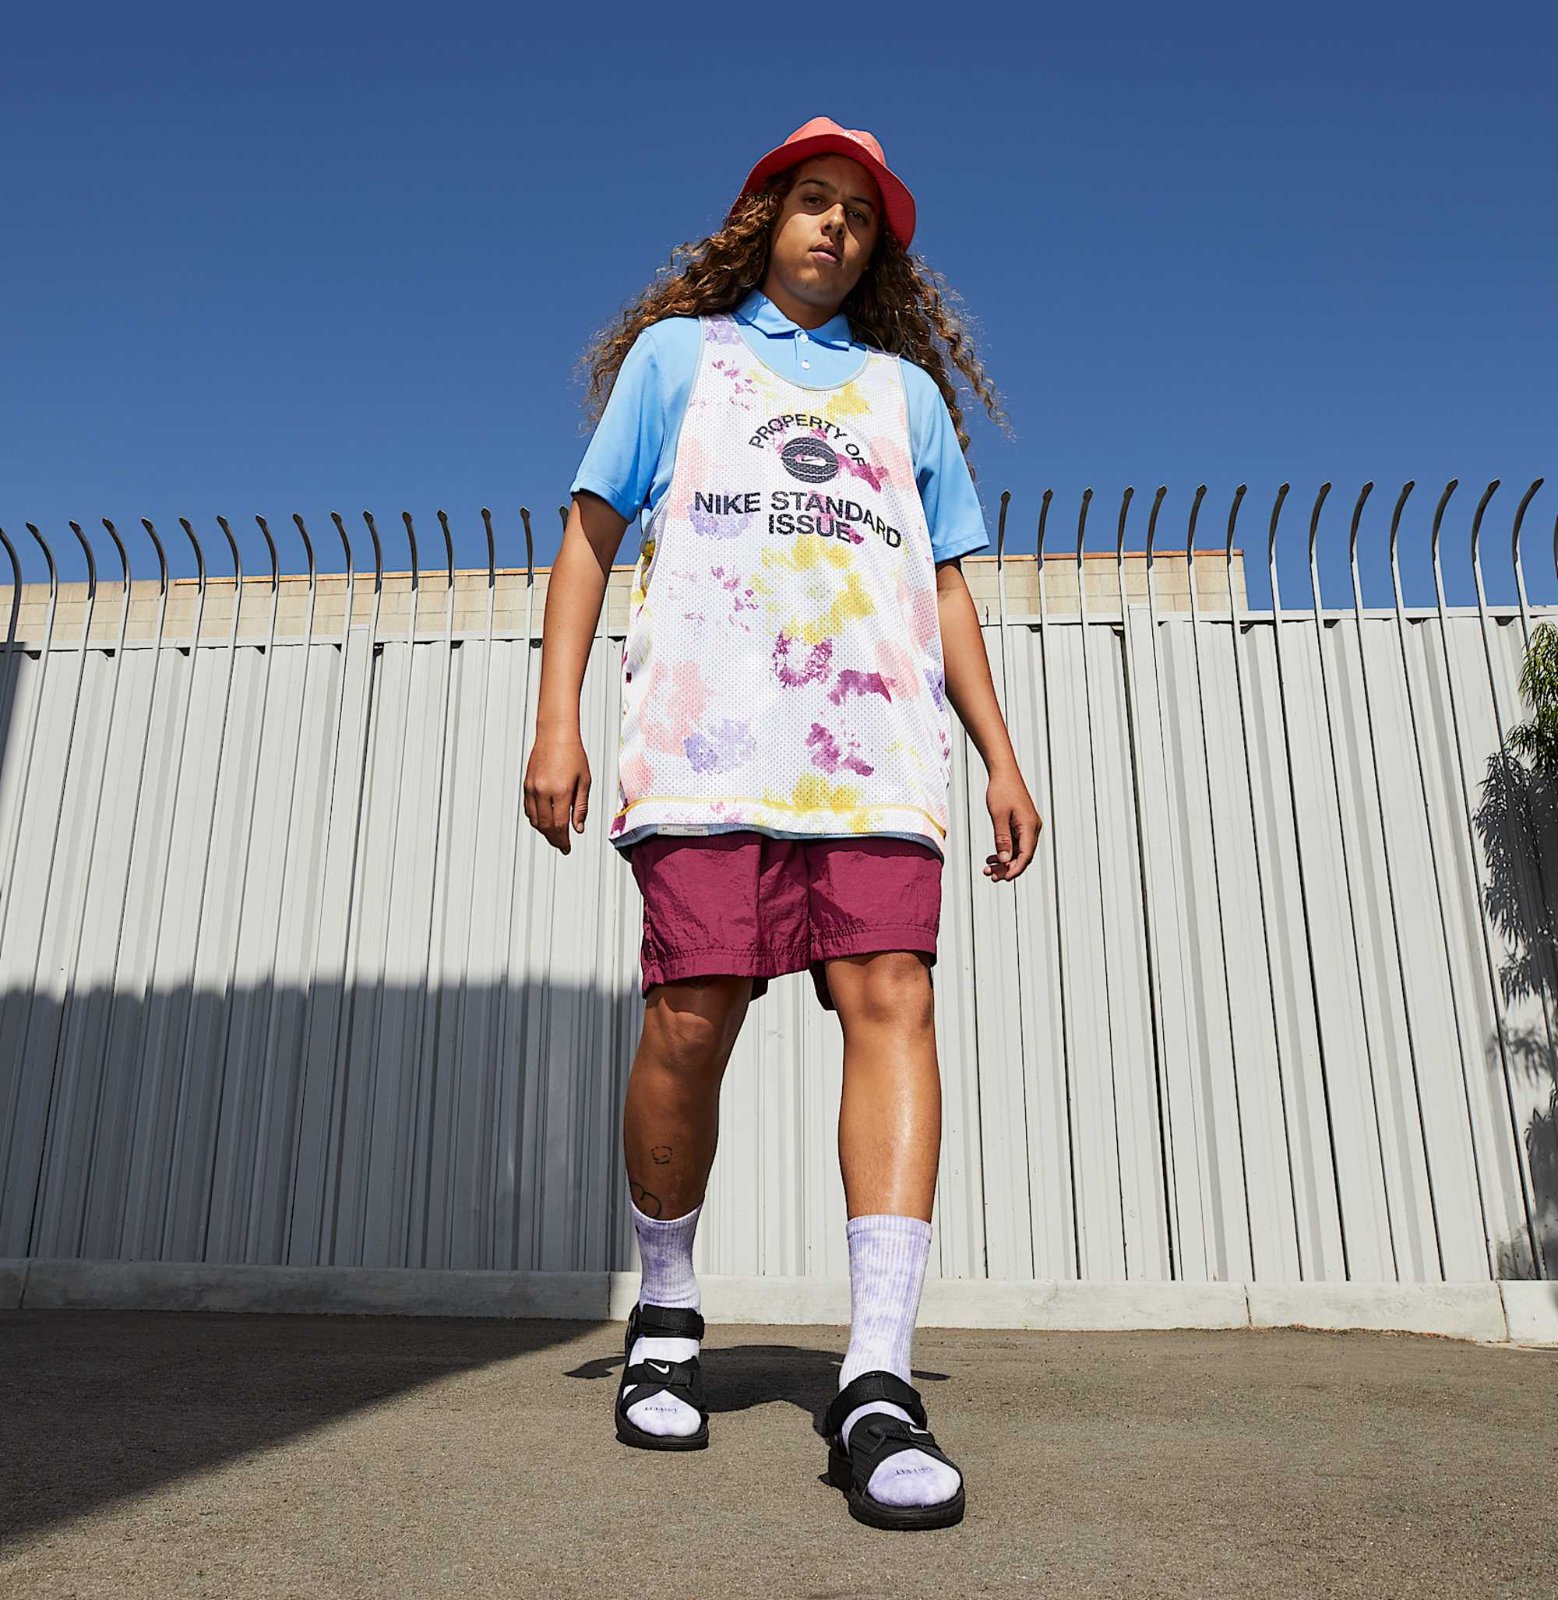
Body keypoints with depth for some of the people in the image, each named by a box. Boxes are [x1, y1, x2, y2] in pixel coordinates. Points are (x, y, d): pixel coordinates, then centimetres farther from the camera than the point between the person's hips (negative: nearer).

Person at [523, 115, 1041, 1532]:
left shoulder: (907, 388, 30)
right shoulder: (678, 352, 24)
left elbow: (947, 583, 24)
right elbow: (591, 535, 16)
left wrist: (1000, 754, 12)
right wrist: (556, 720, 2)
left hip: (874, 743, 2)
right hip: (705, 727, -1)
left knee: (894, 1000, -16)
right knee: (691, 1019, -10)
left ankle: (878, 1385, -17)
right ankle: (667, 1317, 14)